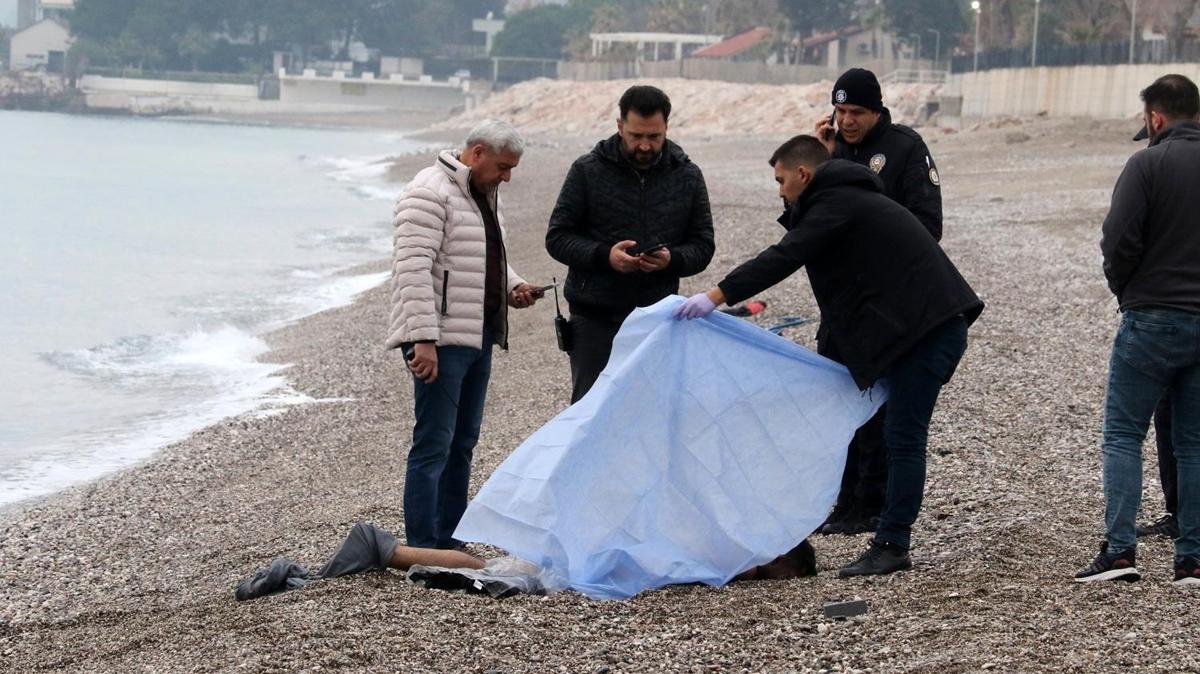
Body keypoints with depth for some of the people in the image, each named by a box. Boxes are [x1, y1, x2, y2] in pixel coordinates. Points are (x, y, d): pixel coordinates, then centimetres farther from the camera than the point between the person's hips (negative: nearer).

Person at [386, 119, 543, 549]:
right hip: (440, 340, -10)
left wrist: (512, 288, 10)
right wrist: (423, 340, -26)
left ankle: (448, 544, 19)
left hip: (478, 337, 10)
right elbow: (414, 269, -20)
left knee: (463, 443, 12)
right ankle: (422, 552, -9)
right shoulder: (430, 194, -13)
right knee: (434, 445, -10)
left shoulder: (486, 196, 18)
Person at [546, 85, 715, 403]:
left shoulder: (687, 176, 5)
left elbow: (702, 246, 8)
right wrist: (604, 256, -18)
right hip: (595, 317, -2)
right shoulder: (588, 170, -2)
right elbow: (557, 237, 0)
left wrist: (671, 259, -15)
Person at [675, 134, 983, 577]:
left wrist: (718, 296, -23)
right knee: (901, 435, 11)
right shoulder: (852, 197, 25)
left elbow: (785, 257, -19)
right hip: (929, 325, 10)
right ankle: (892, 543, 12)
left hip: (928, 327, -10)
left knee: (903, 437, -8)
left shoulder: (836, 204, -8)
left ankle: (891, 545, -8)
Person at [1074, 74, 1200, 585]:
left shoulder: (1149, 164, -10)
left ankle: (1120, 548, -6)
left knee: (1123, 433, 3)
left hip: (1153, 318, -5)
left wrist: (1124, 289, 3)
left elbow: (1119, 240, -16)